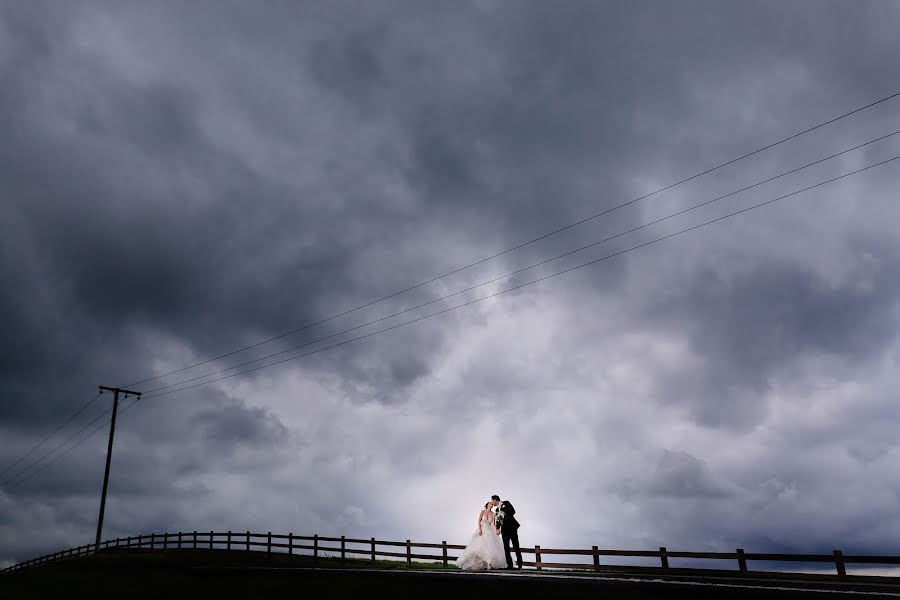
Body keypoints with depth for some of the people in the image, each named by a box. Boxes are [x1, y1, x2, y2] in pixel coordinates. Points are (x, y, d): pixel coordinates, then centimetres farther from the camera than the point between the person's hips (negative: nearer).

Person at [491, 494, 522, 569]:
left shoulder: (506, 503, 2)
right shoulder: (497, 510, 18)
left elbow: (513, 511, -10)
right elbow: (498, 520, 15)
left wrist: (505, 515, -19)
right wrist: (497, 529, 0)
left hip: (512, 527, -6)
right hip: (504, 529, 6)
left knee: (515, 545, -6)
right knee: (506, 547, 0)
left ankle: (519, 563, -1)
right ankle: (509, 564, 2)